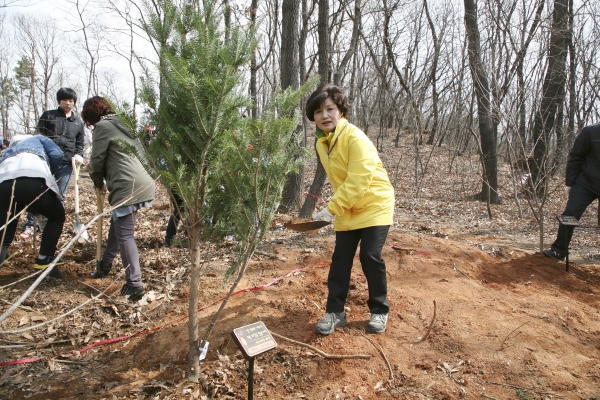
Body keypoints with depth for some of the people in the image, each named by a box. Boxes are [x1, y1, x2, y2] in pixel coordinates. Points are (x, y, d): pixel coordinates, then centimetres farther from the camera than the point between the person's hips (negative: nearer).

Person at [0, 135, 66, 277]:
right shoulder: (38, 139, 34)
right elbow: (57, 155, 15)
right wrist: (47, 173, 31)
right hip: (32, 180, -4)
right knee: (57, 216, 21)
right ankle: (44, 259, 17)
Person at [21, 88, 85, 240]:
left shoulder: (78, 121, 16)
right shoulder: (48, 115, 8)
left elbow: (80, 142, 19)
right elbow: (39, 135, 5)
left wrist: (79, 155, 0)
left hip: (66, 163, 2)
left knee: (59, 196, 5)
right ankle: (30, 225, 7)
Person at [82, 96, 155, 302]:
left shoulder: (102, 127, -1)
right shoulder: (123, 124, 23)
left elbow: (97, 160, 1)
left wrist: (98, 181, 22)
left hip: (128, 188, -9)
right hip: (144, 183, 9)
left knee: (124, 235, -6)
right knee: (117, 225, 24)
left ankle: (135, 285, -8)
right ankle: (105, 264, 41)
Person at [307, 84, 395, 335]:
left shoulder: (356, 139, -22)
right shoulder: (321, 143, 1)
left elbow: (358, 182, -27)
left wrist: (331, 209, -26)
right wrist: (336, 207, 5)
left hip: (375, 206, -6)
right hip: (347, 210, 6)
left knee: (370, 256, -9)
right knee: (340, 260, 2)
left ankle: (379, 311, 12)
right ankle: (335, 312, 13)